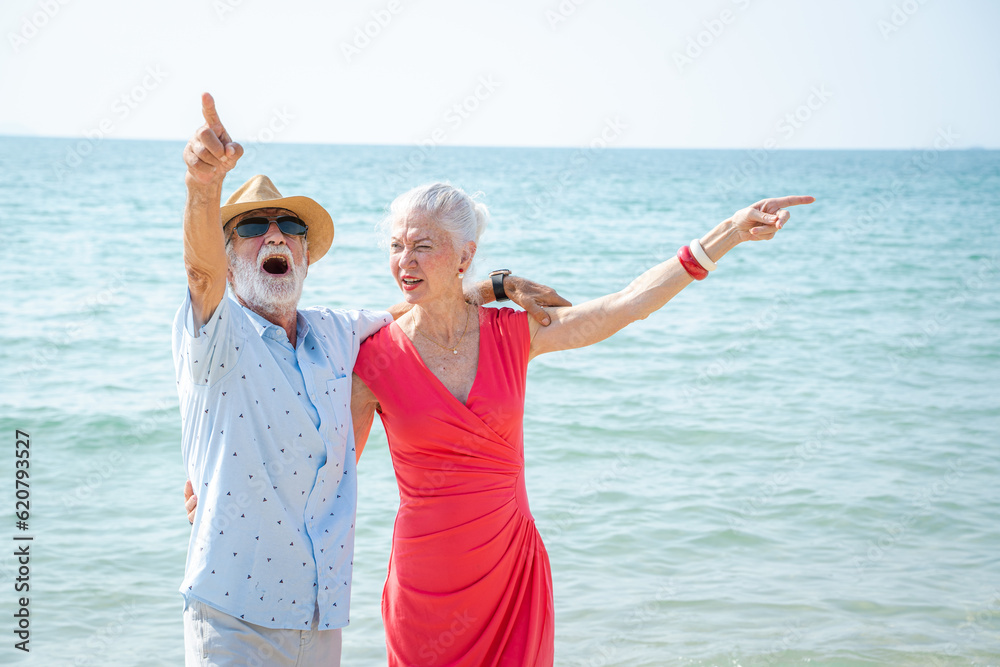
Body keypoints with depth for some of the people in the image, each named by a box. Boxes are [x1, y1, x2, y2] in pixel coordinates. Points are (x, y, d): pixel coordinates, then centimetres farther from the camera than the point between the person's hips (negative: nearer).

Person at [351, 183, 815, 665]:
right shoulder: (374, 359, -7)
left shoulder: (513, 333, -2)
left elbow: (625, 305, -4)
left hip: (513, 572, 2)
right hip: (426, 586, -2)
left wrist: (731, 232, -7)